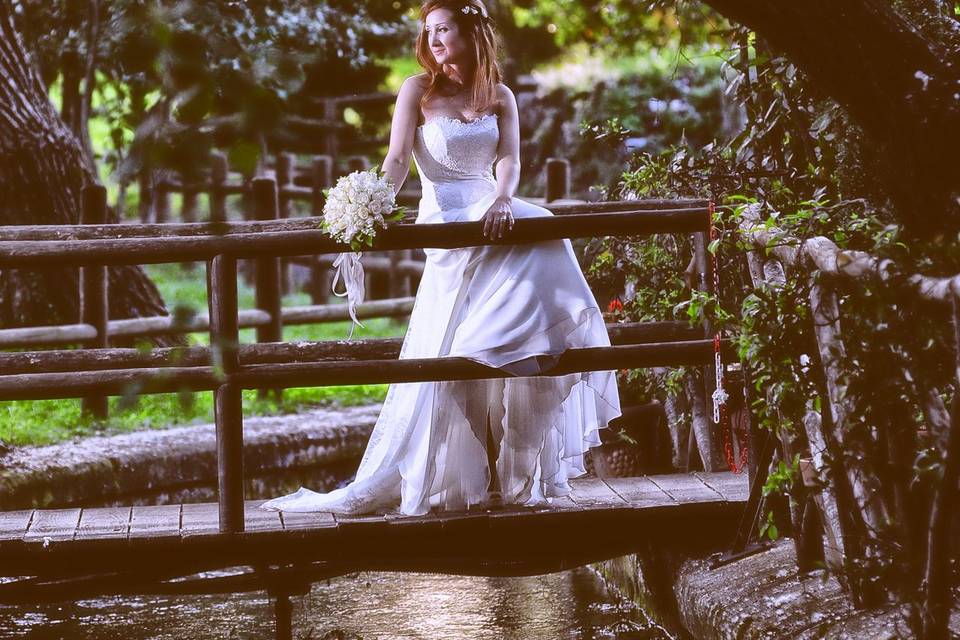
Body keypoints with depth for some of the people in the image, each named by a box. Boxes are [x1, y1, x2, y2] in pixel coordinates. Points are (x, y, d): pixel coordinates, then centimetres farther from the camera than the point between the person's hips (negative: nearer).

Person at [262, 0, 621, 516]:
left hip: (494, 213, 3)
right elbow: (398, 158, -5)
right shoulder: (418, 90, 6)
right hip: (445, 222, -3)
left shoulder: (500, 97, 13)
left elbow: (509, 158, -2)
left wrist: (503, 199, -24)